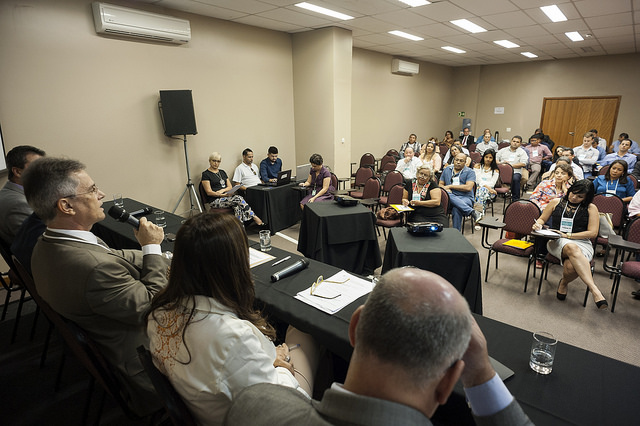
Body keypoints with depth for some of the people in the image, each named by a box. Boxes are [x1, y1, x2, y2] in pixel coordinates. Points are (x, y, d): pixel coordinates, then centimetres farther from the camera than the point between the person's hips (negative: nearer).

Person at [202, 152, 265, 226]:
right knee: (238, 198, -28)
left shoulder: (222, 172, 20)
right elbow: (209, 192, -8)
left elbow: (230, 187, 14)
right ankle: (255, 218, -25)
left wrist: (222, 190, -8)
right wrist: (222, 195, -22)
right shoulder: (206, 174, 1)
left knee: (236, 205, -30)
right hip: (215, 200, -6)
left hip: (226, 197, 6)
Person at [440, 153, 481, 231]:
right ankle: (473, 212, -40)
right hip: (450, 198, 3)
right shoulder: (447, 170, 21)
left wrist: (450, 186, -7)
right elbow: (440, 184, 21)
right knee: (447, 194, -36)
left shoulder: (470, 172, 8)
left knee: (456, 209, -39)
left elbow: (468, 188, -8)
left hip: (465, 197, -3)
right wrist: (445, 189, -6)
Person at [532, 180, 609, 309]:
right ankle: (595, 290, -45)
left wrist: (567, 235, -8)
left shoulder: (591, 208, 11)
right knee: (572, 248, -41)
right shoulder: (556, 202, 15)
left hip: (582, 243, 0)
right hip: (557, 242, 0)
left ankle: (564, 283, -1)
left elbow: (593, 233, 2)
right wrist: (538, 224, -3)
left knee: (571, 266, -37)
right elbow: (542, 219, 23)